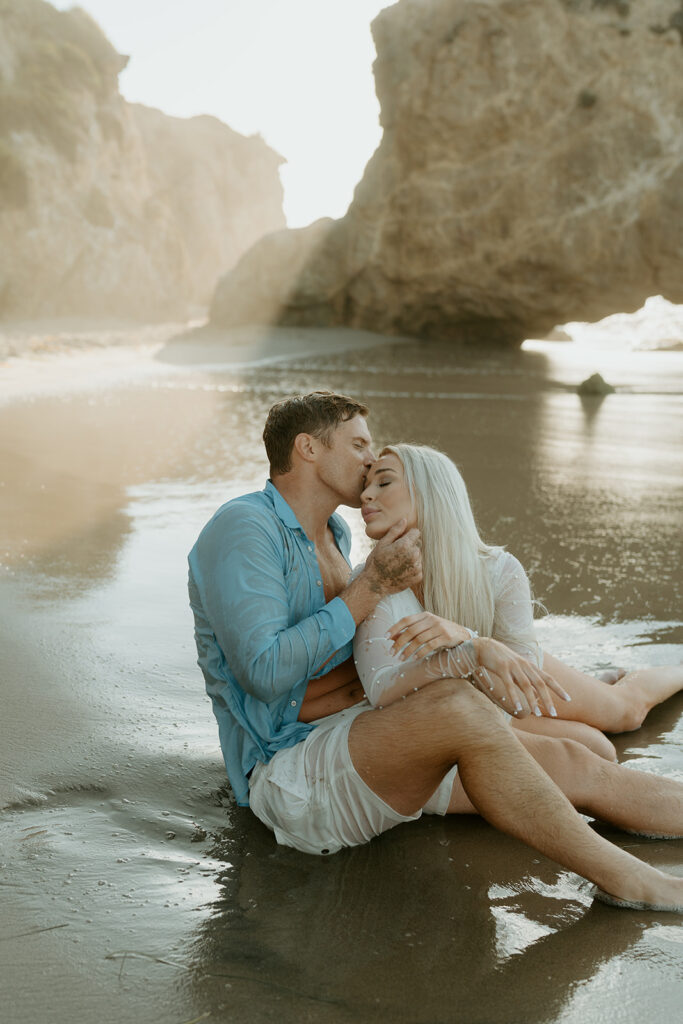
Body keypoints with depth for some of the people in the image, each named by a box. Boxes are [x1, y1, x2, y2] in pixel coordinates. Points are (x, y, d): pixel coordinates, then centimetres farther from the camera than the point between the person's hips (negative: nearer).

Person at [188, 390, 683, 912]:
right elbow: (266, 671, -22)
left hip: (363, 741, 9)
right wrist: (374, 585, -16)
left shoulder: (331, 537, 16)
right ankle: (624, 879, -23)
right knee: (458, 707, -34)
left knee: (570, 763, -3)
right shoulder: (243, 527, -11)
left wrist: (477, 650, -10)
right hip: (286, 769, -9)